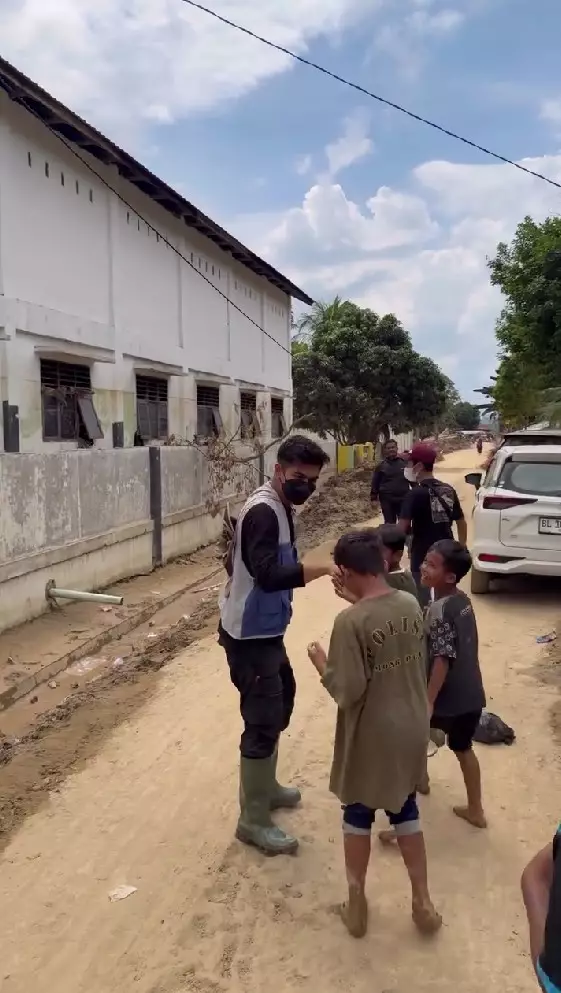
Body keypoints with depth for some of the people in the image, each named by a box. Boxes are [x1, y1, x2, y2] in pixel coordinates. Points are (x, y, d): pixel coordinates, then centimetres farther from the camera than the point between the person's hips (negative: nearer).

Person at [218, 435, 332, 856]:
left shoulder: (278, 508, 9)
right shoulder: (264, 512, -23)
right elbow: (268, 574, -34)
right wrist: (323, 569, -40)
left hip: (265, 629, 11)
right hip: (250, 634, -11)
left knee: (280, 701, 23)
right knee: (263, 722, -4)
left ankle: (265, 787, 41)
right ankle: (254, 821, 10)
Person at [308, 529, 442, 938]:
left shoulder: (351, 622, -25)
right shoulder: (411, 604, -5)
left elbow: (347, 692, -24)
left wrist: (322, 664, -4)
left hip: (371, 737, -5)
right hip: (411, 729, 6)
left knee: (358, 815, 16)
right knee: (406, 810, 23)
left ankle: (357, 905, 31)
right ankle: (423, 903, 33)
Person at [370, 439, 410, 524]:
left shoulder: (404, 463, 3)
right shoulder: (381, 465, 1)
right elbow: (375, 482, 4)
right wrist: (374, 498, 0)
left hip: (403, 499, 1)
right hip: (387, 500, -1)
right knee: (389, 524, 7)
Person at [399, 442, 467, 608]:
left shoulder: (416, 494, -15)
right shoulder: (449, 490, 4)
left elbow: (403, 527, -24)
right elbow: (461, 523, 11)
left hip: (423, 556, -6)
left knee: (423, 599, 5)